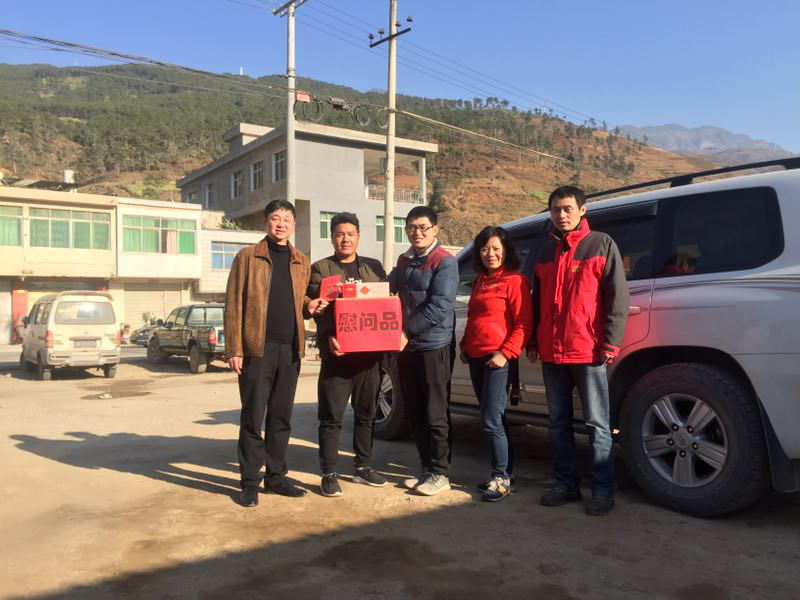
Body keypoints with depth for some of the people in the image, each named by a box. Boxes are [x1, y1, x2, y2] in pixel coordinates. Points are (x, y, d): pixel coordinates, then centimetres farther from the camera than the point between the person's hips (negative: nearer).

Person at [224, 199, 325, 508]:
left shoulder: (301, 262, 14)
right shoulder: (248, 256, 2)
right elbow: (234, 304, -2)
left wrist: (310, 306, -1)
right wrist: (234, 349, -9)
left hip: (290, 349, 4)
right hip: (257, 348, -4)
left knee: (282, 417, 11)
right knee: (253, 418, 1)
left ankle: (276, 476, 22)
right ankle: (250, 482, 12)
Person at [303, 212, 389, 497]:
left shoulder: (374, 267, 15)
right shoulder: (320, 268, 5)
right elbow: (317, 309, -4)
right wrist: (329, 338, -20)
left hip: (370, 353, 4)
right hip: (337, 353, -4)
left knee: (366, 414, 12)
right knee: (331, 417, -1)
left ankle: (363, 467, 25)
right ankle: (329, 474, 9)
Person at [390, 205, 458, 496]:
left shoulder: (445, 262, -8)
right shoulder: (404, 261, 15)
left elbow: (440, 306, -17)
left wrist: (408, 332, -17)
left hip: (434, 347, -7)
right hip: (406, 347, 7)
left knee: (436, 414, 0)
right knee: (415, 414, 13)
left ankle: (440, 474, 11)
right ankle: (427, 468, 25)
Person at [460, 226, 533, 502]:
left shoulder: (514, 280, -8)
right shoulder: (480, 281, 17)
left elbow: (524, 324, -13)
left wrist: (506, 353, -19)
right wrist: (465, 345, 15)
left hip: (497, 359, -8)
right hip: (475, 358, 8)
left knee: (491, 420, -9)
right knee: (494, 419, 14)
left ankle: (502, 479, 3)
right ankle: (502, 473, 23)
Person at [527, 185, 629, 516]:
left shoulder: (601, 244, 0)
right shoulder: (546, 250, 16)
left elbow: (618, 298, -5)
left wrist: (611, 343, -12)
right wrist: (533, 340, 14)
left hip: (588, 351, -5)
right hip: (551, 352, 6)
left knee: (597, 424, 1)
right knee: (559, 423, 11)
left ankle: (603, 490, 10)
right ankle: (566, 483, 22)